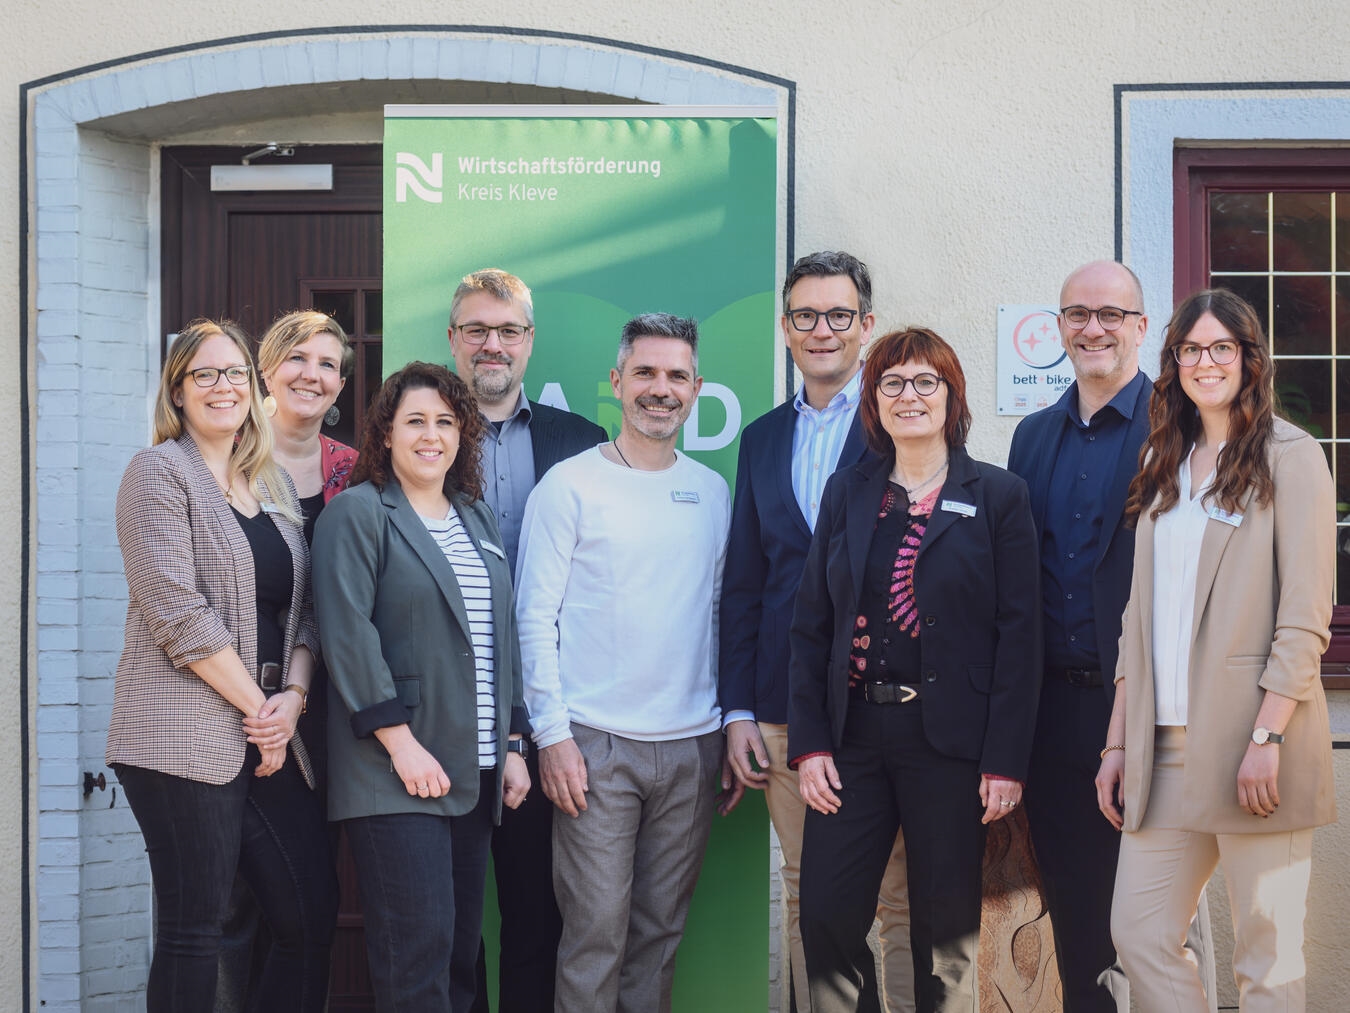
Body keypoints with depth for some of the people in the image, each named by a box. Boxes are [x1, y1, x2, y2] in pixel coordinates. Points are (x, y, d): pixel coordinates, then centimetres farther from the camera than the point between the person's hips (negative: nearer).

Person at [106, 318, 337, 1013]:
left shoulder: (274, 485, 18)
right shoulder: (160, 473, -2)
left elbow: (301, 610, 15)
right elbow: (177, 610, -12)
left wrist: (292, 699, -3)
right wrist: (256, 704, -11)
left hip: (270, 740, 7)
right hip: (186, 738, -6)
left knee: (312, 915, 3)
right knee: (193, 933, -4)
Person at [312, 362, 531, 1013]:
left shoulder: (477, 519, 19)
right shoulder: (357, 513, -2)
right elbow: (349, 634, -11)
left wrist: (512, 745, 12)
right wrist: (400, 741, -17)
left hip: (474, 773, 7)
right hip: (397, 774, -6)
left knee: (461, 950, 6)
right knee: (419, 943, -11)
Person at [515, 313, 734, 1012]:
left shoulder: (712, 492, 11)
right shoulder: (570, 484, -2)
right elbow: (536, 616, -5)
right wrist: (552, 734, -11)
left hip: (692, 745, 4)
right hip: (596, 744, -4)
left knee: (661, 930, 9)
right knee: (596, 934, -4)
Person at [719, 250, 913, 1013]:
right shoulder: (764, 438, 15)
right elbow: (743, 583, 15)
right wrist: (737, 709, 9)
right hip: (787, 708, 5)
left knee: (905, 899, -2)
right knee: (808, 899, 10)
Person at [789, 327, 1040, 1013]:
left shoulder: (999, 497, 2)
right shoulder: (846, 494, 11)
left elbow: (1020, 634, -3)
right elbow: (810, 626, 9)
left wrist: (1006, 760, -10)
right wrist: (808, 743, -1)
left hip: (949, 741, -3)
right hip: (852, 737, 3)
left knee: (947, 929, 4)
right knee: (826, 918, -1)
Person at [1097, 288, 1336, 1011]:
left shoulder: (1289, 456, -2)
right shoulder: (1168, 470, 18)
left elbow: (1305, 618, -8)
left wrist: (1268, 737, -16)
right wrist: (1118, 741, 11)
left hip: (1248, 741, -6)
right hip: (1166, 744, 6)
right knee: (1139, 935, 3)